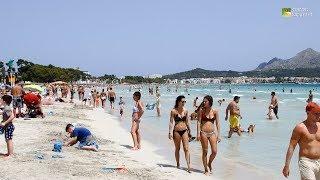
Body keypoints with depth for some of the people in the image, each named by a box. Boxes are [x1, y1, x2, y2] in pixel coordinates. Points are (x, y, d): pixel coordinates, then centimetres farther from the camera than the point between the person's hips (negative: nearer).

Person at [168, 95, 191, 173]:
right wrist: (170, 132, -15)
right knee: (177, 148, 10)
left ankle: (188, 166, -5)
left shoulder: (185, 111, 4)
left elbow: (187, 122, 13)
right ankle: (178, 164, 27)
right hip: (176, 131, -3)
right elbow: (171, 122, -9)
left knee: (186, 148, -4)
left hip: (184, 131, 3)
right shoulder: (174, 111, -8)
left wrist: (189, 131, 17)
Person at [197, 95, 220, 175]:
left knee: (214, 152, -3)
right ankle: (206, 169, 15)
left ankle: (209, 163, 27)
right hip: (203, 133, -2)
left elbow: (217, 124, 5)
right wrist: (198, 133, -8)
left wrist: (218, 135, 2)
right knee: (205, 152, 3)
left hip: (212, 133, 2)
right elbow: (199, 122, -1)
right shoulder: (202, 110, -1)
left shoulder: (215, 111, 2)